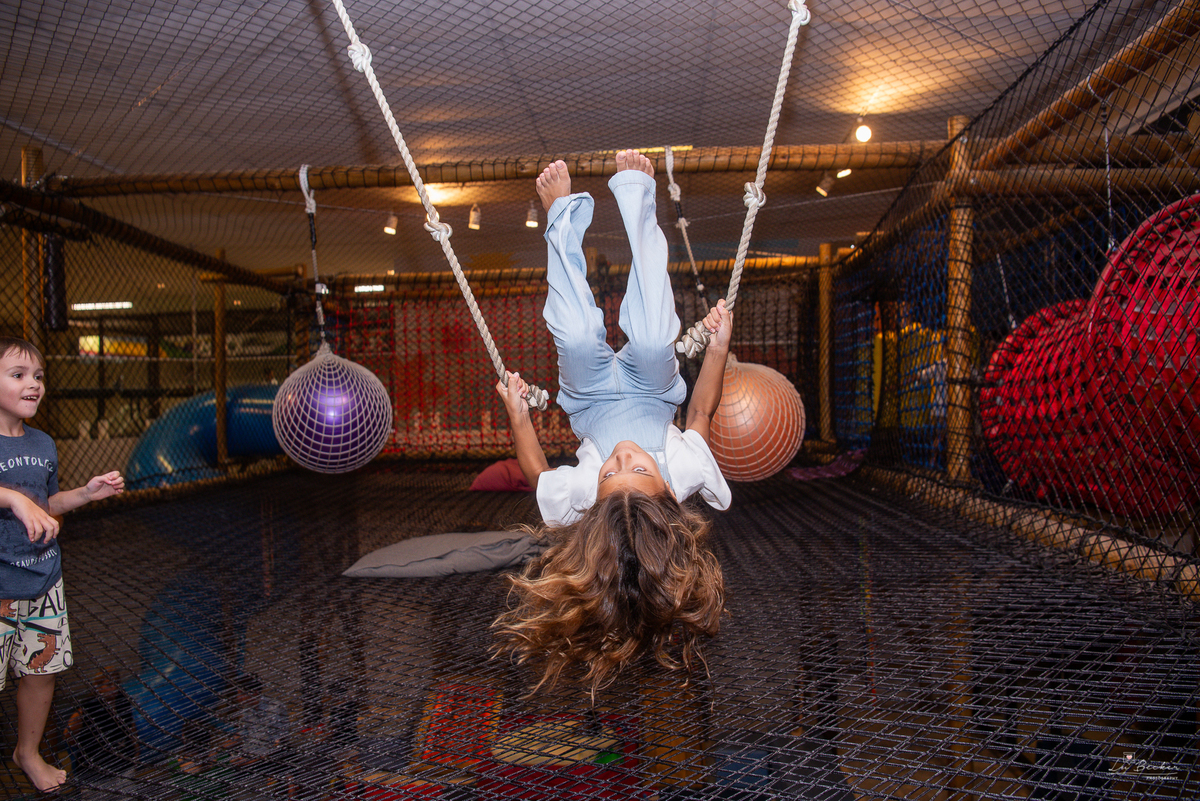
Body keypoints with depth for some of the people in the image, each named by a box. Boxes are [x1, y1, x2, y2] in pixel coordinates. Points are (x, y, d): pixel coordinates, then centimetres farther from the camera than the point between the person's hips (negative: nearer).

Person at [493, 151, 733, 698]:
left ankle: (564, 211, 3)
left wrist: (516, 413, -10)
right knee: (650, 341, -27)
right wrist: (719, 345, -12)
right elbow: (701, 412, -18)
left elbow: (536, 472, -15)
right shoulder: (684, 473, -40)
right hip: (653, 396, 0)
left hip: (593, 402, 0)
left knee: (580, 340, -27)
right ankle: (633, 189, -2)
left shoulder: (575, 496, -41)